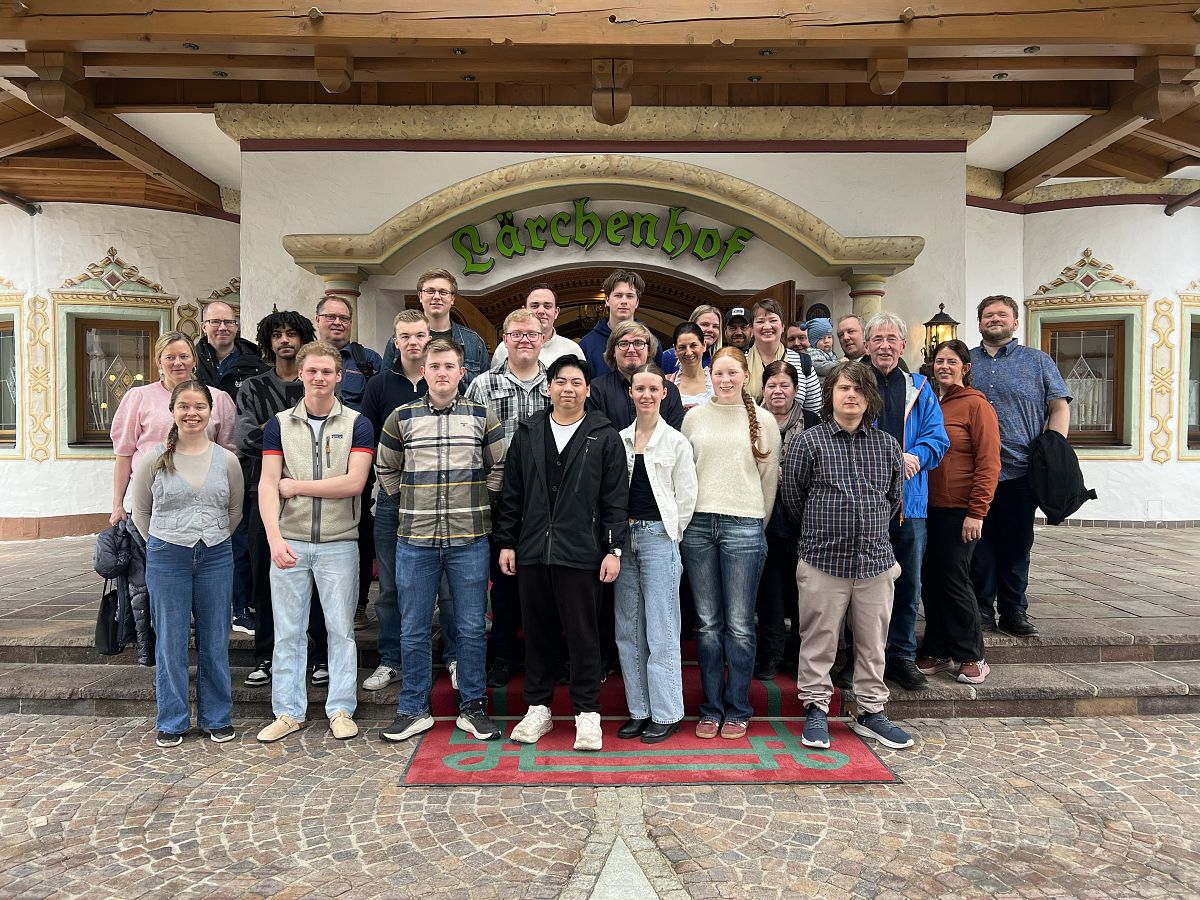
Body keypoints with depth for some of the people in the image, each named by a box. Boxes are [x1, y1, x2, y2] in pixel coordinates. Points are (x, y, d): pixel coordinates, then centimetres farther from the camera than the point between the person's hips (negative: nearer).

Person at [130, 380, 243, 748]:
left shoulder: (227, 459, 1)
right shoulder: (154, 459, -1)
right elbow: (140, 509, 9)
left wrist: (214, 539, 9)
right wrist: (160, 544, 7)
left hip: (216, 558, 1)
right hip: (166, 558, -1)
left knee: (215, 641, 8)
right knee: (170, 641, 6)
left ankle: (217, 718, 21)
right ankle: (171, 721, 19)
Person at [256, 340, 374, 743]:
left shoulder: (357, 424, 0)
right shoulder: (279, 425, 5)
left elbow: (353, 483, -12)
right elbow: (267, 484, -4)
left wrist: (296, 486, -8)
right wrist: (275, 538, -17)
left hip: (339, 543, -1)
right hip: (288, 542, 2)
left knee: (341, 629, 6)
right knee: (287, 631, 8)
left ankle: (341, 710, 18)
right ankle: (288, 712, 21)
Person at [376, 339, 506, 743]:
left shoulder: (482, 416, 3)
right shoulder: (401, 417, 3)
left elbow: (500, 468, 11)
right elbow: (386, 469, 16)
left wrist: (478, 503, 5)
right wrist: (409, 501, 7)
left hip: (469, 539, 0)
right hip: (415, 539, 1)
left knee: (472, 628, 7)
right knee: (413, 630, 9)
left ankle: (473, 707, 21)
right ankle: (413, 710, 23)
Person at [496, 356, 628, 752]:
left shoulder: (605, 437, 2)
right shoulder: (527, 433, 10)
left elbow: (615, 497, -1)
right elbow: (511, 494, 11)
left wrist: (614, 548, -6)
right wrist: (506, 543, 7)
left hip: (581, 554, -3)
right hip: (532, 551, 3)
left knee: (583, 636, 3)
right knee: (537, 634, 12)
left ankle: (587, 713, 15)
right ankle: (538, 708, 25)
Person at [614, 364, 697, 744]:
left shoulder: (676, 442, -1)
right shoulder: (619, 440, 10)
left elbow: (686, 498, -1)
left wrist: (668, 536, -1)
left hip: (659, 537, -4)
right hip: (625, 536, 5)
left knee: (661, 631, -1)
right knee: (628, 629, 8)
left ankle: (666, 714, 10)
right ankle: (639, 710, 20)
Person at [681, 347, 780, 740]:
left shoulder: (763, 420, 5)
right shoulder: (694, 417, 8)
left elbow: (769, 476, 10)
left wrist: (758, 524, 10)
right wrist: (686, 519, 7)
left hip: (743, 527, -1)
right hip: (698, 526, 2)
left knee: (739, 625, 1)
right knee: (708, 623, 7)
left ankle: (737, 710, 16)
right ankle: (711, 708, 18)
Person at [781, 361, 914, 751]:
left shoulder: (887, 445, 8)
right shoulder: (808, 441, -3)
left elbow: (895, 497, 20)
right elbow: (792, 497, 4)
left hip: (875, 561, 3)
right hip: (823, 562, -3)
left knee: (873, 643, 12)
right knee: (819, 643, 5)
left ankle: (871, 713, 26)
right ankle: (816, 710, 20)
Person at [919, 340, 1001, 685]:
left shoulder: (976, 405, -7)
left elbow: (988, 463, -11)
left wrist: (977, 512, -16)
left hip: (959, 510, -6)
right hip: (928, 507, 6)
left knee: (953, 580, -1)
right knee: (930, 579, 10)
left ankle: (972, 657, 15)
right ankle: (937, 653, 22)